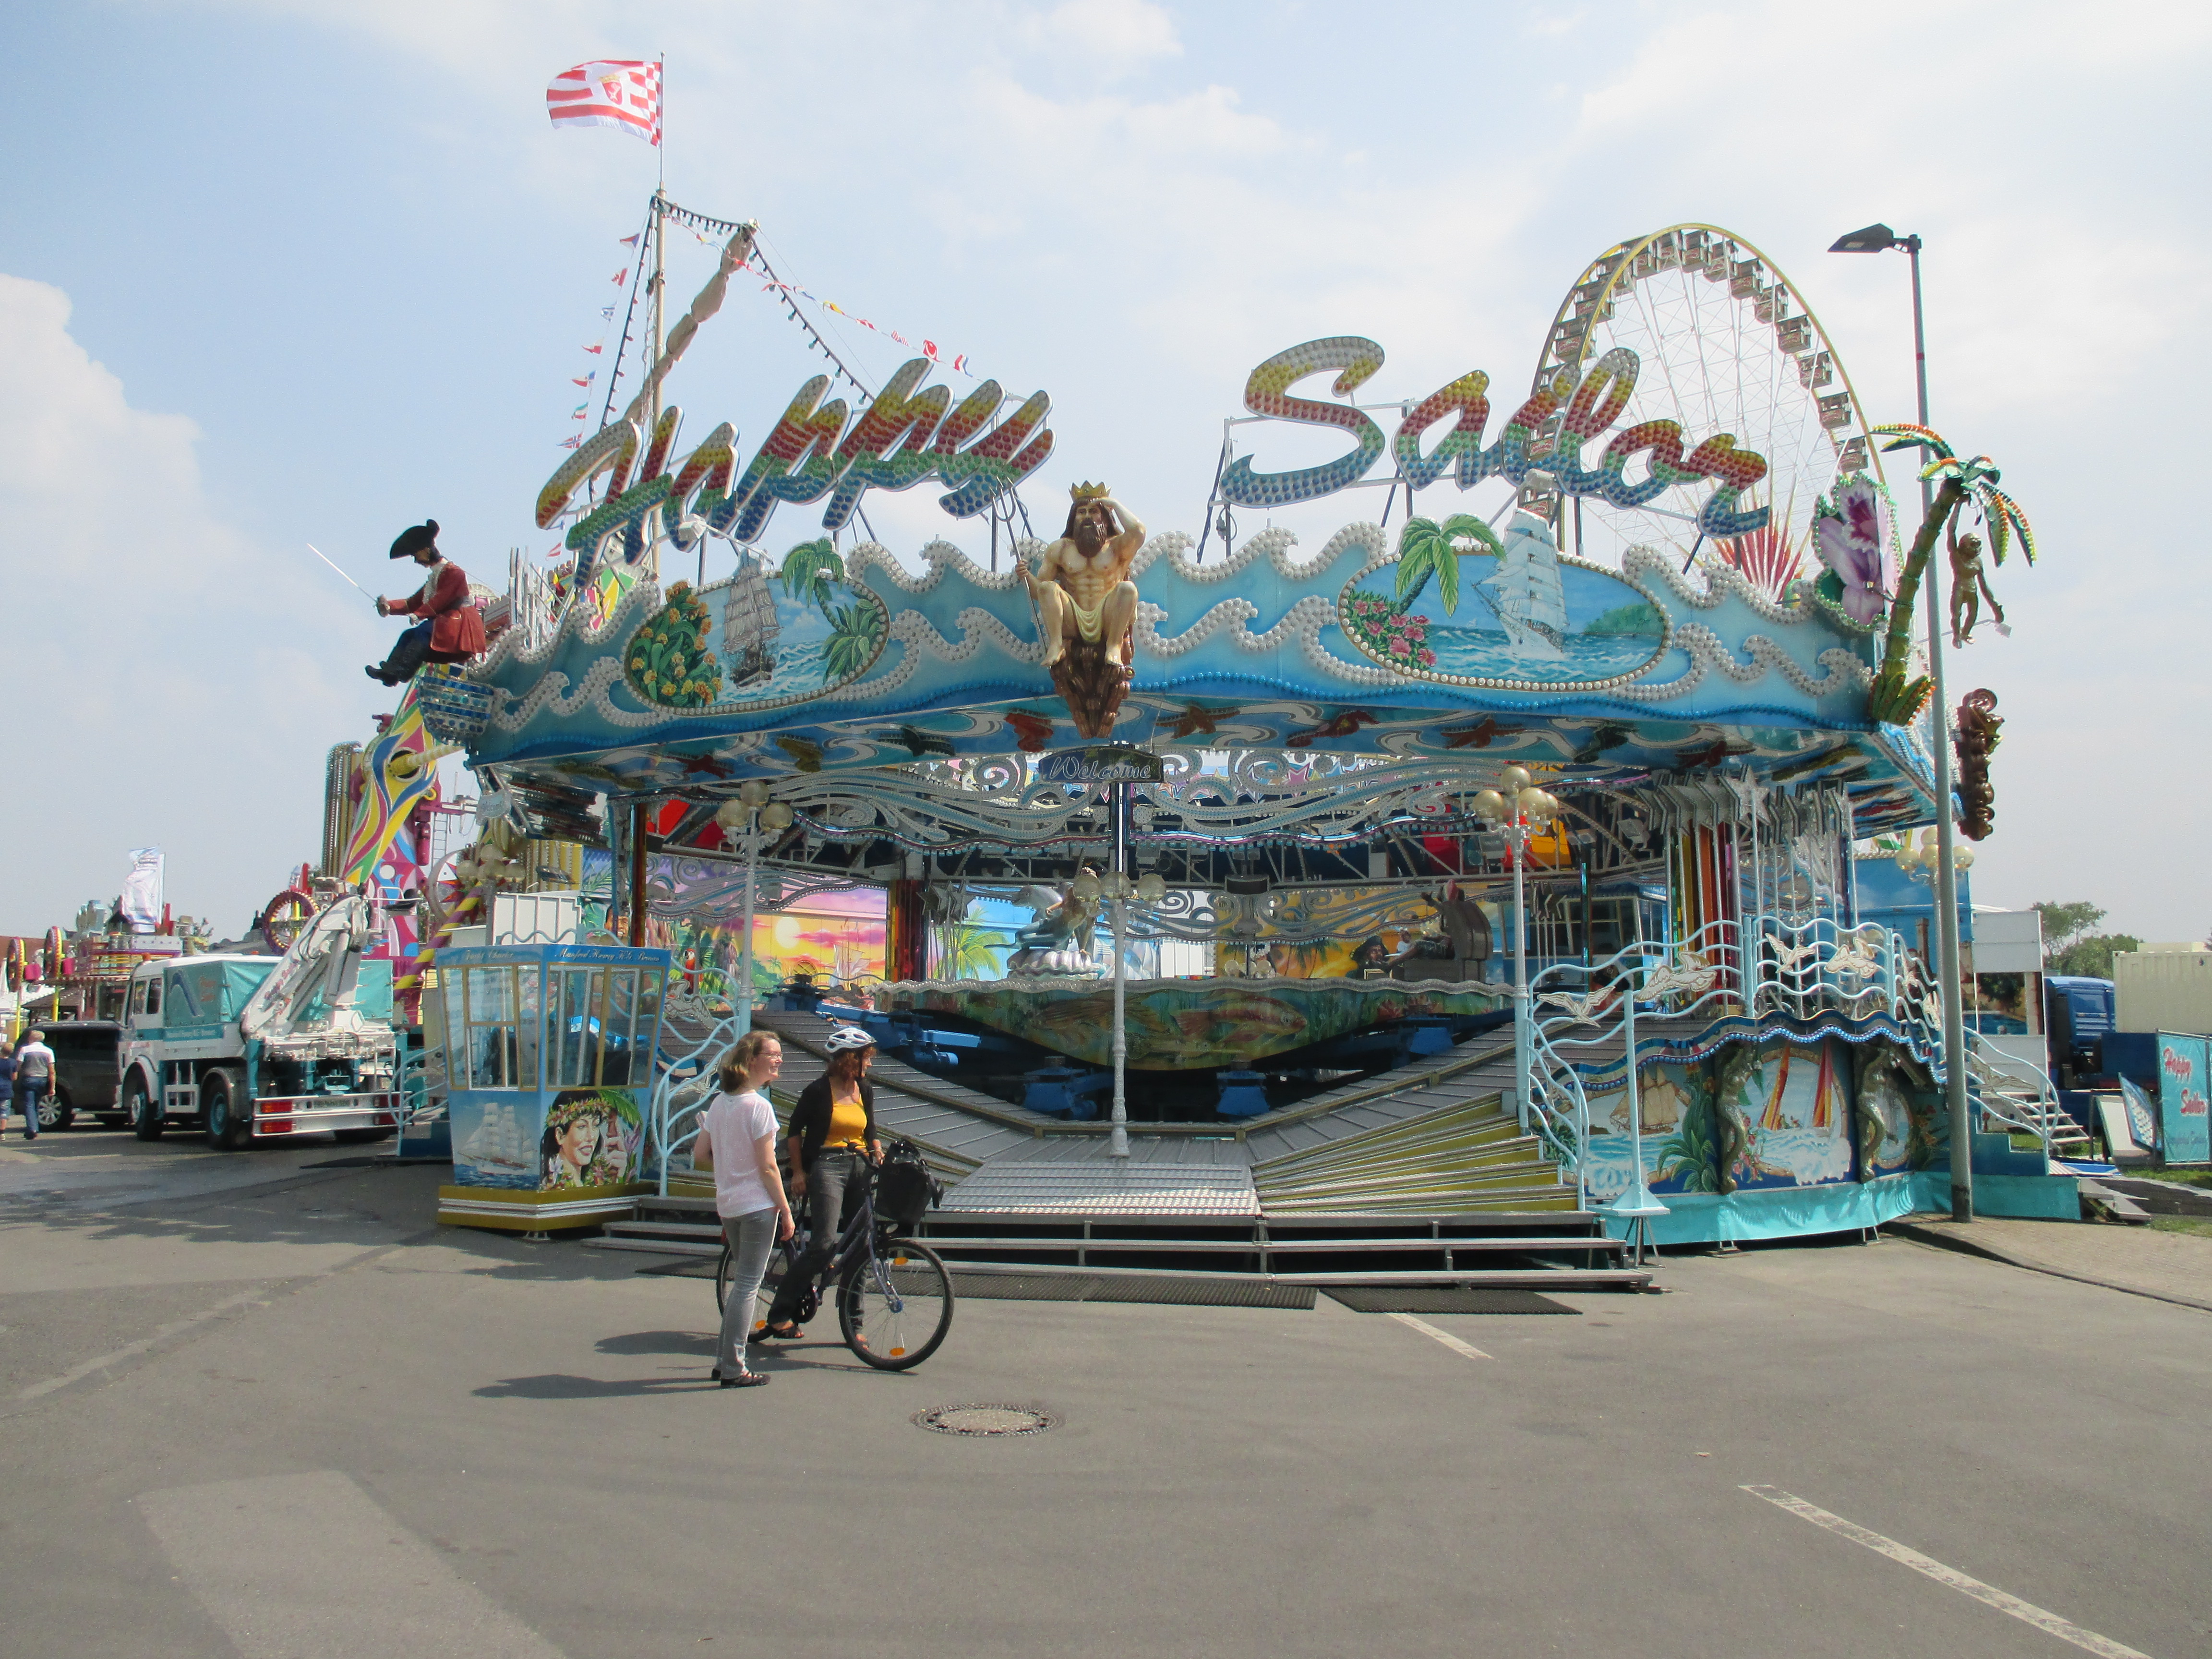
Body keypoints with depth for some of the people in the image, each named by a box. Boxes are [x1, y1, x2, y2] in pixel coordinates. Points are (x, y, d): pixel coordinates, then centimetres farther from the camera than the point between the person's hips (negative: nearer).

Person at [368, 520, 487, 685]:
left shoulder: (453, 572, -4)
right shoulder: (434, 577, 25)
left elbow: (442, 599, -18)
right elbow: (413, 603, 17)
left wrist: (419, 614, -26)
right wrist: (389, 606, 2)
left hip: (458, 626, -9)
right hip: (440, 625, 9)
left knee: (423, 632, -29)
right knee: (408, 634, -8)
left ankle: (398, 672, -40)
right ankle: (390, 669, -23)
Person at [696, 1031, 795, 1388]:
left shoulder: (719, 1103, 7)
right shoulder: (758, 1106, -17)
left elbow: (703, 1151, 11)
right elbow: (767, 1167, -17)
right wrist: (786, 1211, -10)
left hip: (728, 1204, 8)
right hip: (757, 1205, -8)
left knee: (741, 1282, 19)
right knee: (748, 1285, 0)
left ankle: (724, 1361, 24)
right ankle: (734, 1369, 5)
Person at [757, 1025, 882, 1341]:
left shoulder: (866, 1090, 12)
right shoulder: (819, 1090, -5)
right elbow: (794, 1131, 2)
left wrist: (879, 1154, 2)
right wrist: (798, 1172, -3)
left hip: (859, 1169, 6)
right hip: (826, 1167, -6)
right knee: (825, 1245, -18)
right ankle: (781, 1313, -6)